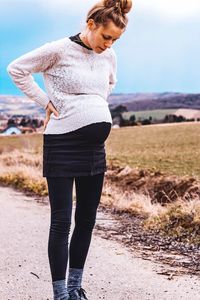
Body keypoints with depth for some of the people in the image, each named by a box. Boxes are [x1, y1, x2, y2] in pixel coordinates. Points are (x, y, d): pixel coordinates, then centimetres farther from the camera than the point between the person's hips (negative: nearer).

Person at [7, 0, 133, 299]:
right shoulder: (59, 50, -10)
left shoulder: (109, 56, 8)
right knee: (61, 221, -4)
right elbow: (17, 68, -5)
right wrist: (45, 101, -6)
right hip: (63, 142, -6)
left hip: (95, 145, 6)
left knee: (87, 218, 10)